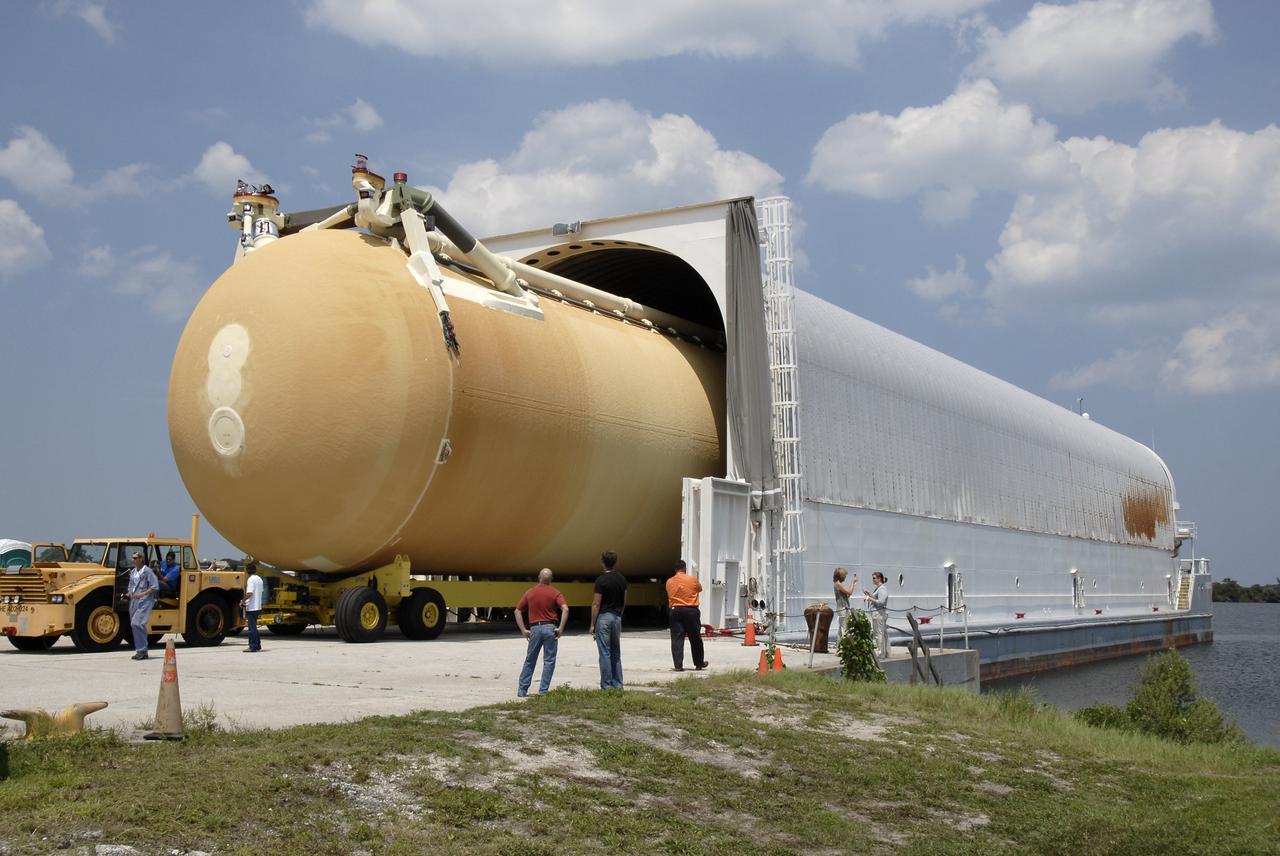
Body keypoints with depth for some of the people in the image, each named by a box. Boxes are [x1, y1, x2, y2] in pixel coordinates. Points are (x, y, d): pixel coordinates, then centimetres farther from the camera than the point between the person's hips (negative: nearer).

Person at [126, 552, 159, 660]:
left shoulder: (147, 571, -7)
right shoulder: (132, 572, 15)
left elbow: (155, 587, -10)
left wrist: (142, 594, -18)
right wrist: (130, 593, 4)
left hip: (144, 601, -8)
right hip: (134, 601, 8)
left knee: (137, 623, -20)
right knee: (133, 624, 8)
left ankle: (142, 651, -15)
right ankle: (139, 651, 16)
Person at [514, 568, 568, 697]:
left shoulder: (530, 593, 8)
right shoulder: (555, 593, -2)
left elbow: (518, 611, 7)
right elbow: (565, 609, -16)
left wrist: (523, 630, 6)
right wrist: (560, 628, -12)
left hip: (534, 629, 3)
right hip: (550, 628, -3)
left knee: (530, 660, 14)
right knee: (549, 661, 5)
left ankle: (522, 689, 13)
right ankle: (543, 691, 2)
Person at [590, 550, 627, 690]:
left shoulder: (601, 580, -13)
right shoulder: (622, 579, 6)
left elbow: (596, 604, -13)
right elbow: (624, 601, 12)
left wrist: (592, 624, -8)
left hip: (603, 617, -6)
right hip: (617, 617, 6)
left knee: (605, 653, -2)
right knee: (616, 653, 13)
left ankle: (607, 684, -2)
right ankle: (617, 683, 13)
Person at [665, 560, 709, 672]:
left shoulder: (669, 582, 2)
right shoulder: (692, 579, -5)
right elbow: (700, 588, 13)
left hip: (675, 611, 2)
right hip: (691, 611, -2)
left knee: (677, 639, 1)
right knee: (695, 638, 11)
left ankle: (678, 665, -7)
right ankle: (699, 663, 22)